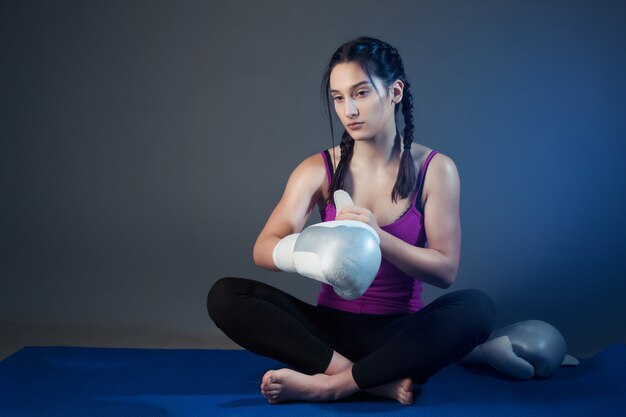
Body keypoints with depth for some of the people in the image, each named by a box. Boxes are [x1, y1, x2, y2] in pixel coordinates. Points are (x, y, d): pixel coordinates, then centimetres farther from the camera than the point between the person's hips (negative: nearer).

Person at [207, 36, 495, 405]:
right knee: (225, 296, -21)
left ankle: (330, 385, -27)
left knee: (476, 307, -31)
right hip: (329, 327, 2)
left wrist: (377, 238, -25)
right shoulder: (319, 169, -1)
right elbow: (263, 250, -10)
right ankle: (378, 381, -27)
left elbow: (446, 270, -8)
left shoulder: (435, 169, -4)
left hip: (398, 333, -1)